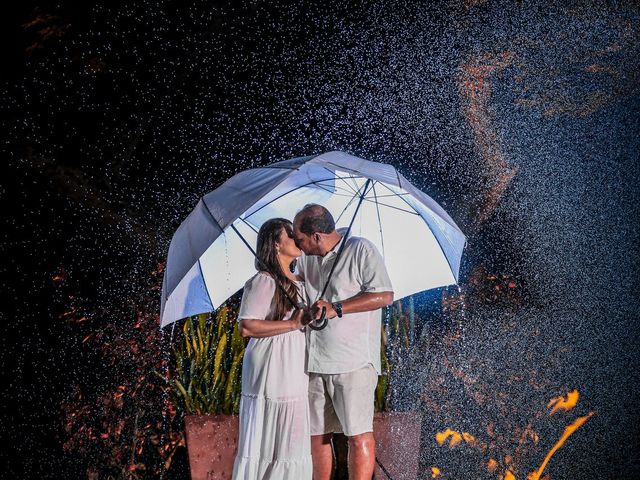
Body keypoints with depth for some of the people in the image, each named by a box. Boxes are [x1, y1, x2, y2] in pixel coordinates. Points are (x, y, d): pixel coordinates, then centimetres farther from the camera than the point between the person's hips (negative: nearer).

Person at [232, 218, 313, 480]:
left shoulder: (298, 282, 15)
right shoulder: (263, 282, -13)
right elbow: (246, 327, -21)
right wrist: (292, 324, -20)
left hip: (294, 373, 9)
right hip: (270, 371, -9)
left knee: (291, 437, 12)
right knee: (265, 438, -2)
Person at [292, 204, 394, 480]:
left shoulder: (360, 250, -7)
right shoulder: (306, 258, 15)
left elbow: (384, 295, -13)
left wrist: (337, 309, -18)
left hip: (353, 362, -7)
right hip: (314, 363, 7)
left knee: (359, 435, -6)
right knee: (317, 434, 9)